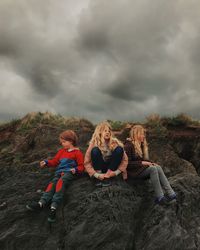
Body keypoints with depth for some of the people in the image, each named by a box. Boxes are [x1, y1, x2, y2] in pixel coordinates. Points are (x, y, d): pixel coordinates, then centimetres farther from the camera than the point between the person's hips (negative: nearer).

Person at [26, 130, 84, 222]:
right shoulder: (61, 151, 27)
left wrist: (75, 170, -16)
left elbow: (81, 166, 4)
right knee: (53, 182, -22)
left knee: (61, 181, -33)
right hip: (59, 172, 6)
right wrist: (46, 162, 8)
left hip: (69, 172, -6)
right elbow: (54, 161, 25)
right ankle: (41, 203, -43)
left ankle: (53, 207, -46)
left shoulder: (77, 152, 6)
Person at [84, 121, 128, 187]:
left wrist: (117, 172, -21)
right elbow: (87, 162, -15)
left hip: (111, 167, 1)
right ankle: (99, 177, -18)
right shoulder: (94, 143, -14)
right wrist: (96, 175, -25)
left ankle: (108, 175, -19)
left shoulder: (115, 142, -11)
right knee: (95, 150, -26)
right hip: (99, 168, -1)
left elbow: (125, 159, -11)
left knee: (119, 149, -22)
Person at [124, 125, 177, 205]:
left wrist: (151, 163, 0)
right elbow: (128, 163, -13)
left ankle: (170, 194, -27)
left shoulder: (141, 144, 17)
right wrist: (142, 163, -18)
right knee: (153, 169, -28)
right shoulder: (128, 145, -10)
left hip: (141, 168, 7)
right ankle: (159, 197, -29)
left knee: (158, 167, -20)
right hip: (133, 171, -7)